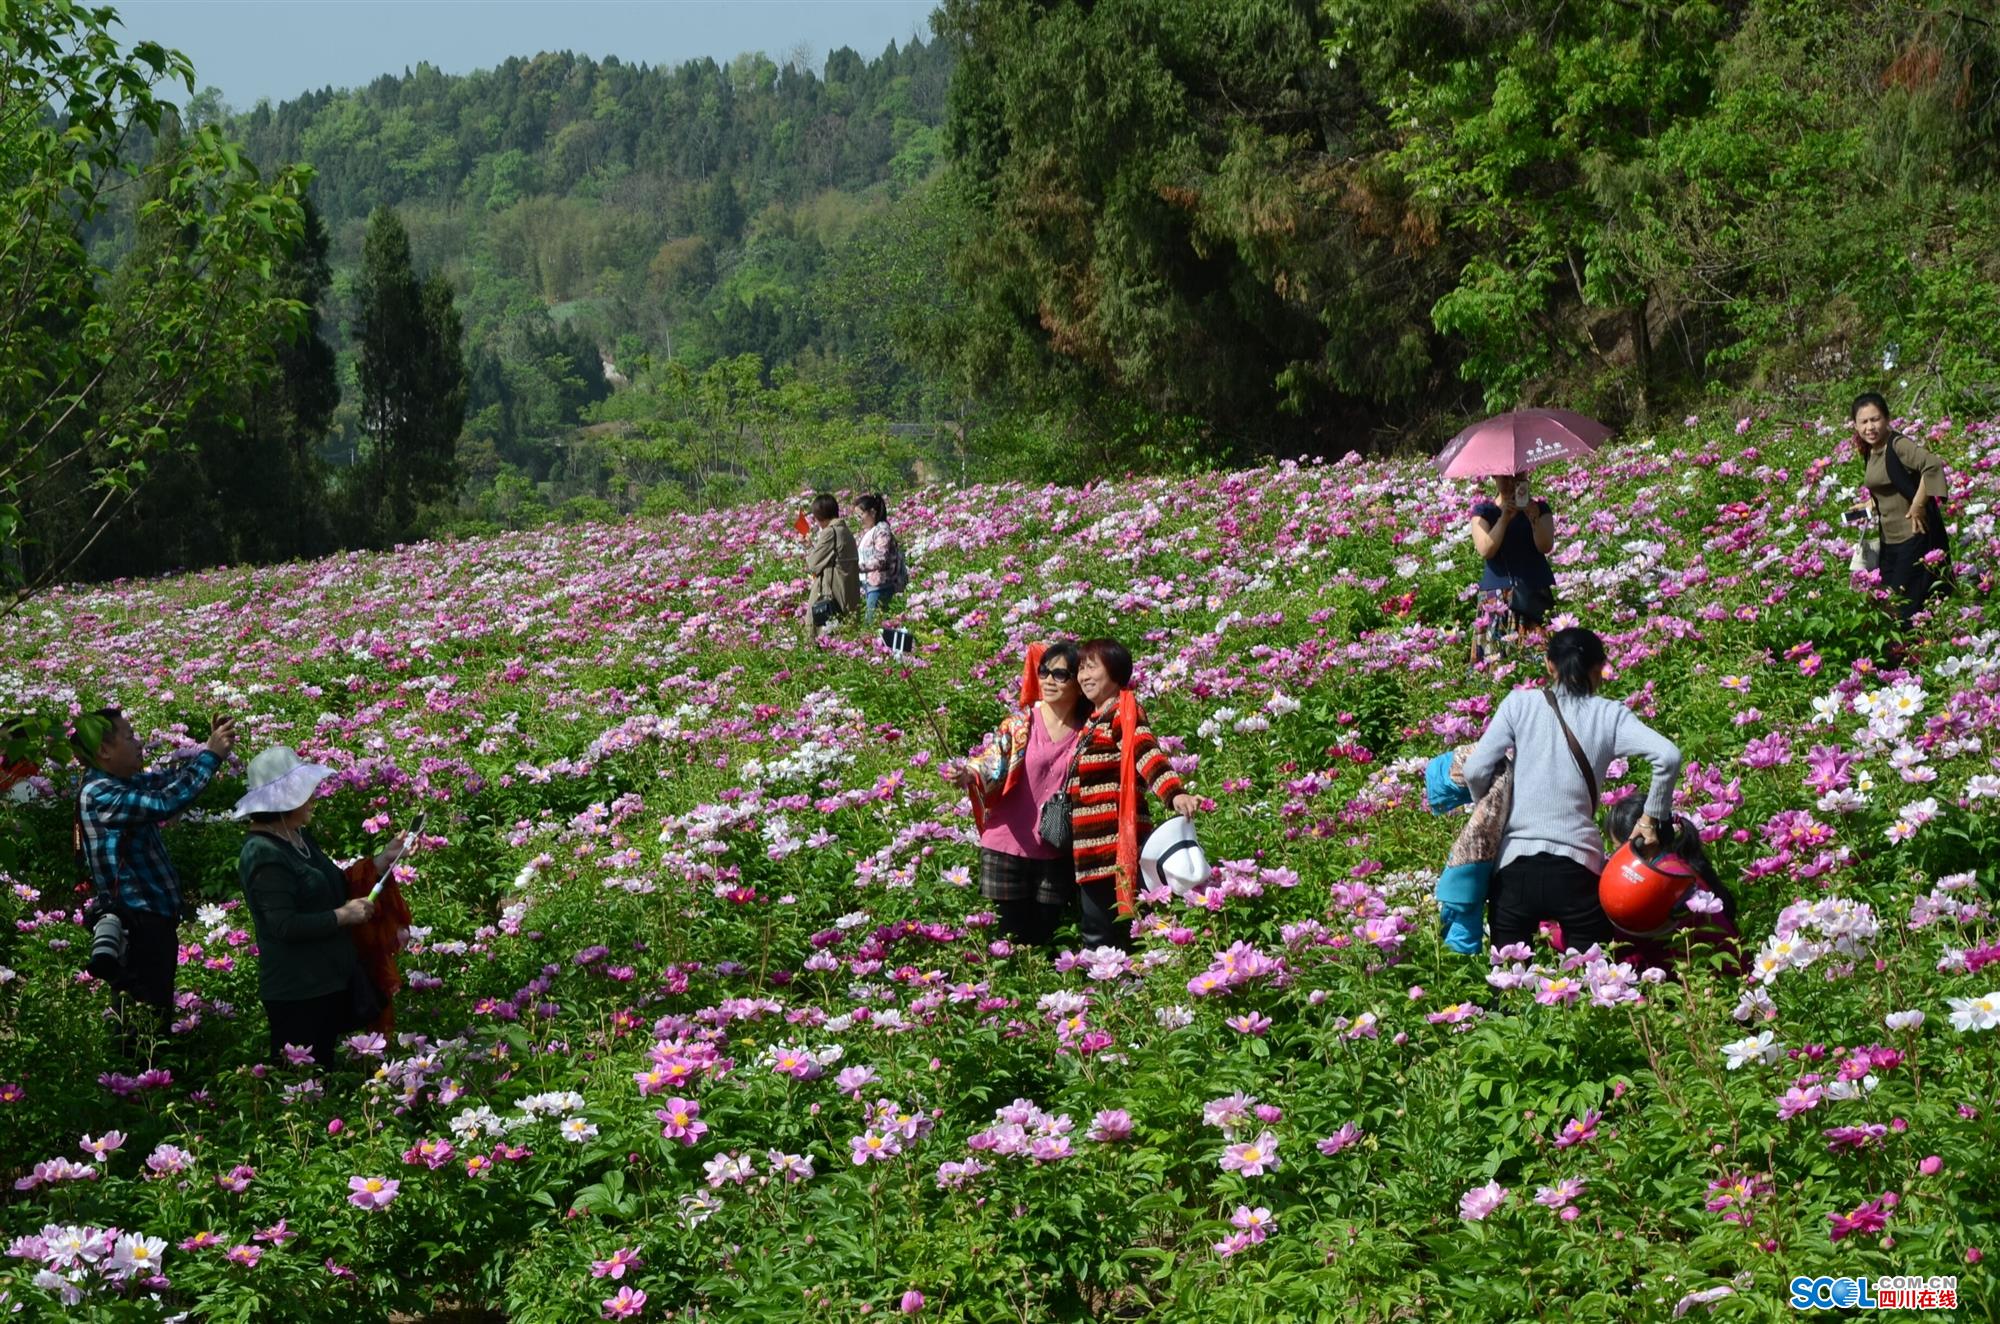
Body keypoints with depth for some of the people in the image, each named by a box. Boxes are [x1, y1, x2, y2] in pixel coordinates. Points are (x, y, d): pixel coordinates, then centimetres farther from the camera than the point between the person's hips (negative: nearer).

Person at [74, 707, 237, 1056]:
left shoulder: (121, 782, 8)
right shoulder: (99, 794, -21)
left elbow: (169, 778, 19)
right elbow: (166, 802, -31)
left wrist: (211, 748, 3)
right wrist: (212, 755, -24)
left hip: (152, 917, 10)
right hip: (135, 923, -10)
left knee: (156, 1014, 18)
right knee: (145, 1024, -4)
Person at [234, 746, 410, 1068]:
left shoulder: (298, 838, 10)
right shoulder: (265, 855, -21)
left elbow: (333, 887, 15)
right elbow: (284, 926, -25)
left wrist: (382, 862, 7)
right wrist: (342, 916, -19)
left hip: (326, 980, 10)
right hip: (296, 992, -10)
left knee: (322, 1067, 18)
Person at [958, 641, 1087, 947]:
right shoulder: (1019, 725, -3)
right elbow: (990, 763, -14)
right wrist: (969, 775, -35)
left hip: (1056, 855, 2)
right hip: (1007, 848, -2)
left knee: (1044, 938, 7)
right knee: (1012, 938, -1)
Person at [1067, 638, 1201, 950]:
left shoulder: (1122, 713, -9)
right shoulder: (1094, 719, 18)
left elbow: (1147, 754, -27)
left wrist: (1175, 794, -41)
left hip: (1114, 846, -9)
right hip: (1091, 850, 9)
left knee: (1102, 937, -9)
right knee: (1094, 933, 13)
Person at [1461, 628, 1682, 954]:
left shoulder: (1520, 704, 5)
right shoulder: (1609, 715, 5)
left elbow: (1475, 771, -3)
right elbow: (1668, 756, -9)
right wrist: (1651, 817, 1)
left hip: (1515, 867, 0)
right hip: (1578, 869, 0)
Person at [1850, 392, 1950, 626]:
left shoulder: (1898, 445, -17)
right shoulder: (1870, 452, 9)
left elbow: (1933, 465, -33)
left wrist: (1918, 505, -27)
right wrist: (1870, 505, 11)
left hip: (1915, 535, -9)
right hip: (1890, 540, 9)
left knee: (1907, 605, -10)